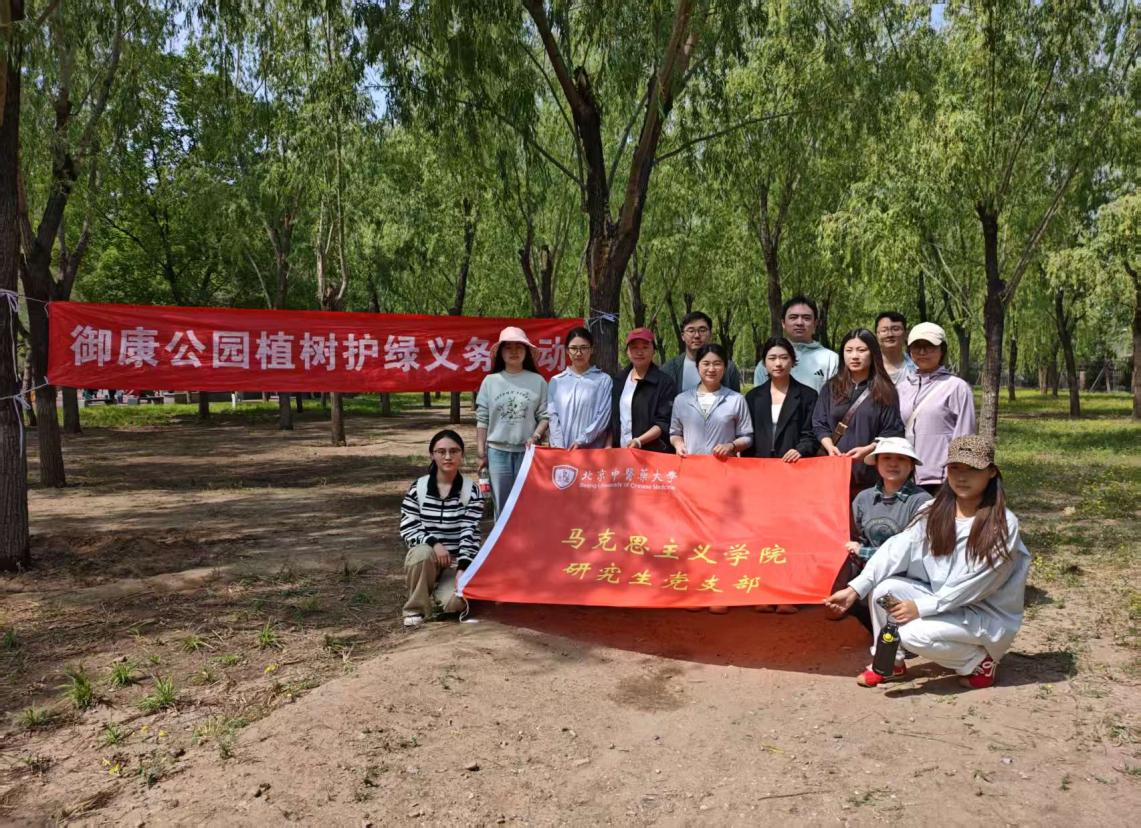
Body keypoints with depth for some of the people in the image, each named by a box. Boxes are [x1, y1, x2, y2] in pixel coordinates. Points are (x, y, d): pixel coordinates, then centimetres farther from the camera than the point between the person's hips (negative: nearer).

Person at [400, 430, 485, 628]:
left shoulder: (471, 490, -6)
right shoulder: (418, 487, -4)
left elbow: (470, 532, -10)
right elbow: (407, 529, -6)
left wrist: (462, 568, -21)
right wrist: (433, 543, -24)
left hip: (456, 561, -1)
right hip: (425, 557, 1)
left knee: (452, 603, -27)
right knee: (423, 553, -36)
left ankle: (440, 594, 12)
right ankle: (416, 607, -11)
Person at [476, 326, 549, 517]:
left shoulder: (538, 381, 2)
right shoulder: (490, 381, 5)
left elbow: (544, 416, 4)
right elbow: (482, 420, 6)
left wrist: (535, 436, -13)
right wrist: (481, 453, 3)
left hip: (527, 451, -1)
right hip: (498, 451, 1)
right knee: (501, 505, 7)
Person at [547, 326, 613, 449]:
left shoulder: (604, 380, 5)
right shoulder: (556, 381, 12)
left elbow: (603, 416, -2)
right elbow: (553, 417, 6)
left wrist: (582, 440, -11)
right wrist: (559, 447, -7)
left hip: (593, 450, -2)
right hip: (561, 452, 2)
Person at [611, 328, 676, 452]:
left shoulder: (664, 382, -4)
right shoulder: (619, 381, 14)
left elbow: (664, 423, -10)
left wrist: (639, 441, -20)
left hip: (653, 453, -5)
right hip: (620, 452, 5)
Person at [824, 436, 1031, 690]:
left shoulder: (1003, 525, -17)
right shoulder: (934, 511, -2)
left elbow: (973, 584, -22)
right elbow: (897, 549, -13)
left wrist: (921, 607, -26)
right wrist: (855, 589, -24)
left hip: (987, 614, -6)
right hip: (941, 599, 6)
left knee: (914, 634, -27)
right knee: (884, 588, -16)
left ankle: (980, 661, 0)